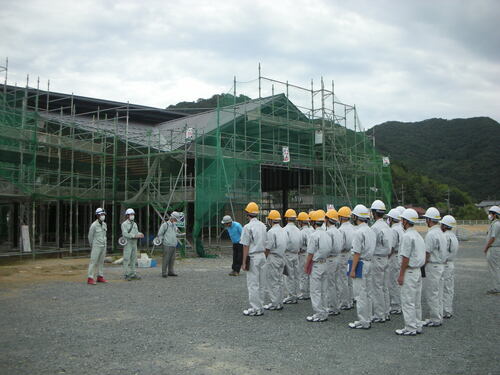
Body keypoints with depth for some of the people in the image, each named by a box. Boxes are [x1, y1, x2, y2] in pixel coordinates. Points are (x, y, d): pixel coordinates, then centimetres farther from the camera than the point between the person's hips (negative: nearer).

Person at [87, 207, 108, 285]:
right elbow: (90, 237, -4)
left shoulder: (104, 224, 7)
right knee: (93, 262, -7)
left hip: (103, 246, 7)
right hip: (96, 246, -7)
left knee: (101, 262, 11)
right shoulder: (94, 225, -14)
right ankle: (90, 279, -6)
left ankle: (100, 277, 18)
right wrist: (92, 246, 7)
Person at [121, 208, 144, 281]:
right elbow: (125, 234, -19)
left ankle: (133, 274, 12)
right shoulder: (124, 224, -8)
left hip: (134, 244, 7)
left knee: (133, 259, 7)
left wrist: (140, 235, -13)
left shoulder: (134, 224, 14)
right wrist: (135, 235, -25)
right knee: (127, 260, -4)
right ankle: (126, 275, 0)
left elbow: (137, 233, 10)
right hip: (127, 244, -7)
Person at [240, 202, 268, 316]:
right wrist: (264, 256, 18)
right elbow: (265, 243, 12)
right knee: (260, 283, 12)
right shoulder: (263, 225, 9)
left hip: (253, 257, -7)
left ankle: (255, 309, 1)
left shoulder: (248, 227, -13)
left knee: (252, 284, -2)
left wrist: (244, 262, -8)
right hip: (262, 255, 7)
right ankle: (259, 307, 18)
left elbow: (246, 246, -13)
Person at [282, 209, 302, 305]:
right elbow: (300, 244, 10)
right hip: (296, 254, 7)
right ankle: (295, 296, 17)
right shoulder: (298, 230, 8)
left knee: (289, 276, -2)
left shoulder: (285, 229, -13)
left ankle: (291, 297, 1)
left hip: (288, 254, -7)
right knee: (296, 276, 11)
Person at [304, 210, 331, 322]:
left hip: (316, 265, -8)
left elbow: (310, 254, -15)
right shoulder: (327, 235, 8)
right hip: (325, 263, 8)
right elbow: (329, 250, 10)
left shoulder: (314, 235, -16)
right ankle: (324, 313, 19)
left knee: (315, 291, -1)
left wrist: (306, 266, -6)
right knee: (323, 290, 13)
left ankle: (319, 314, 2)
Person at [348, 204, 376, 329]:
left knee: (361, 294, -3)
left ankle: (363, 322, 3)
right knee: (367, 294, 15)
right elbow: (372, 249, 13)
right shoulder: (371, 231, 11)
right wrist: (369, 262, 18)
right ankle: (367, 319, 21)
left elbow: (357, 253, -19)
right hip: (370, 263, 9)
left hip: (360, 264, -9)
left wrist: (353, 270, -16)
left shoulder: (359, 232, -17)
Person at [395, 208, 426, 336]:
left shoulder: (407, 236, -17)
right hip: (418, 271, 10)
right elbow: (422, 255, 16)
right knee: (416, 301, 15)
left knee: (407, 301, -2)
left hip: (409, 272, -9)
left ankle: (410, 329, 2)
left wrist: (401, 275, -15)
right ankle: (417, 326, 22)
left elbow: (405, 258, -20)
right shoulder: (418, 235, 13)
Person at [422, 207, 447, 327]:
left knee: (431, 294, -2)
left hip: (432, 266, -10)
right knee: (438, 293, 15)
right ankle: (438, 317, 22)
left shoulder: (431, 234, -19)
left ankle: (434, 320, 4)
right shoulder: (440, 233, 12)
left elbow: (427, 253, -19)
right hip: (441, 265, 10)